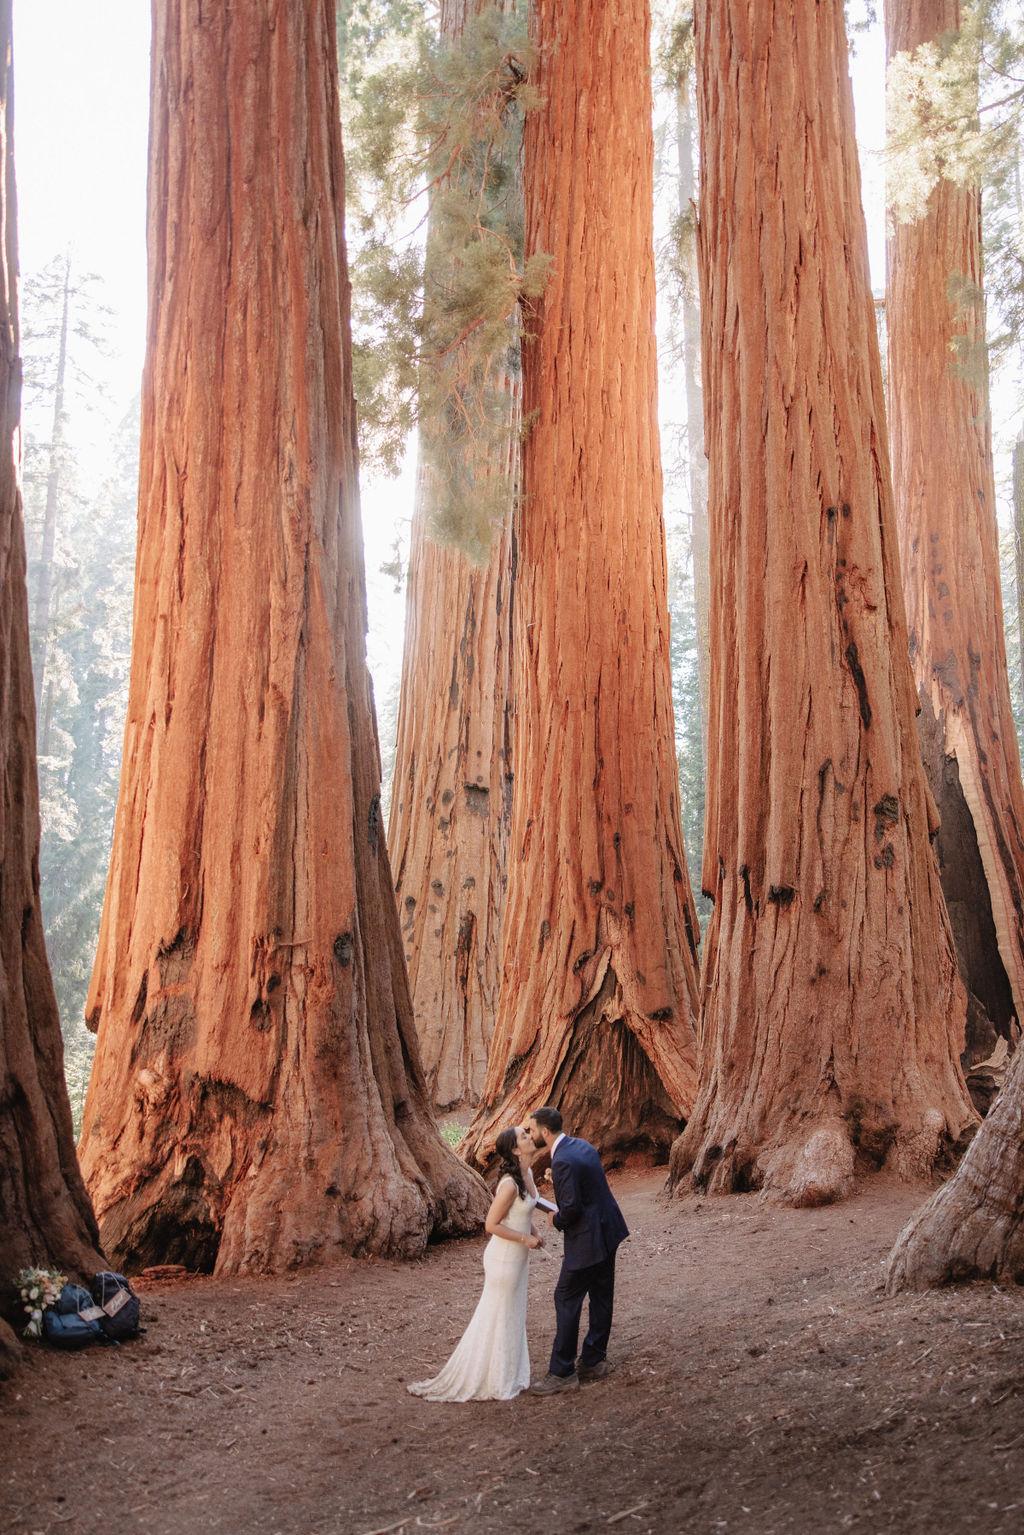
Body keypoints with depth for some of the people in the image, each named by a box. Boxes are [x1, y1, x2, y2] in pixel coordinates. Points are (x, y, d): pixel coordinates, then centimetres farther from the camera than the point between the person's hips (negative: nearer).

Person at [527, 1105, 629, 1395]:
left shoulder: (563, 1161, -24)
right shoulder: (581, 1145, 6)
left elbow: (571, 1207, -26)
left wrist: (557, 1220, -5)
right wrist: (563, 1214, 11)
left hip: (587, 1240, -10)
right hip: (608, 1230, 10)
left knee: (567, 1299, -1)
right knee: (601, 1297, 16)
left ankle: (562, 1373, 5)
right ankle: (592, 1361, 28)